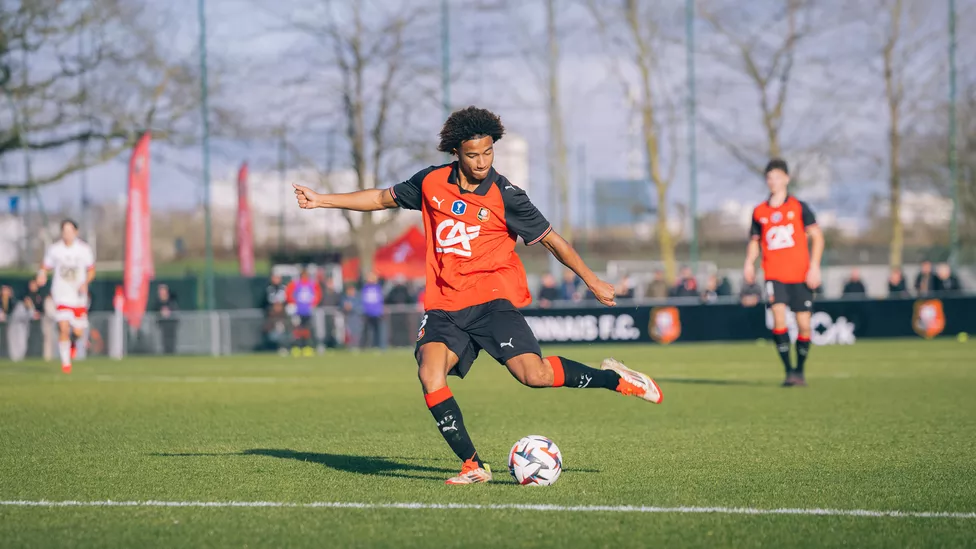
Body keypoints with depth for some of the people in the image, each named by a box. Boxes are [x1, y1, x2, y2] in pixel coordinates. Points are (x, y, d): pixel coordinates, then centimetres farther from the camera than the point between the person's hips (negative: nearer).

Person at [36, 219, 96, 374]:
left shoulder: (84, 249, -1)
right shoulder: (54, 250, -2)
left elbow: (91, 270, 7)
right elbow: (45, 267, 8)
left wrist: (85, 283, -12)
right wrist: (42, 275, -15)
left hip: (79, 297, 1)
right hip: (61, 296, -1)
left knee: (78, 332, 2)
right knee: (63, 328, -16)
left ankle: (72, 343, 40)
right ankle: (65, 362, -3)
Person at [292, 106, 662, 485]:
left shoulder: (504, 196, -4)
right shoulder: (432, 183, 6)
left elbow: (551, 240, 3)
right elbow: (384, 198, 21)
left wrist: (593, 282, 5)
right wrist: (322, 200, 21)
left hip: (492, 300, -3)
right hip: (445, 304, 4)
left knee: (533, 374, -20)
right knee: (430, 373, -22)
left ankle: (614, 378, 5)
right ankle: (472, 466, -15)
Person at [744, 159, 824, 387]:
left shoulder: (799, 207, 4)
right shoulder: (759, 212, 10)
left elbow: (817, 236, 3)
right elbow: (755, 241, 19)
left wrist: (814, 266, -9)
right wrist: (749, 263, 0)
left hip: (800, 275, -1)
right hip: (774, 275, 1)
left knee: (803, 324, -1)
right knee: (778, 315, -20)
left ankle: (799, 370, 18)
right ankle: (788, 370, -16)